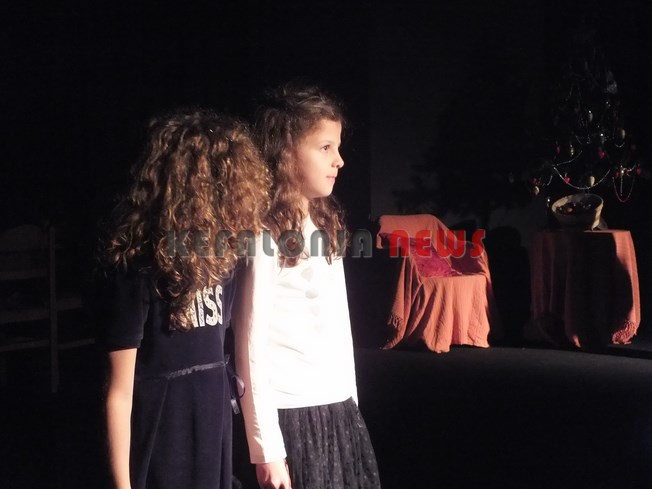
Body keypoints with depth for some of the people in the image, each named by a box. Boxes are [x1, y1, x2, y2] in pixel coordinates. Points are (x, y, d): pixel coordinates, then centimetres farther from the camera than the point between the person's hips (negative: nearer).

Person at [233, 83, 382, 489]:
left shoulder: (328, 226, 11)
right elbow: (251, 344, -13)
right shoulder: (264, 234, -11)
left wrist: (351, 404, 15)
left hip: (338, 410, 7)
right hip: (290, 414, -7)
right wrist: (266, 448, -14)